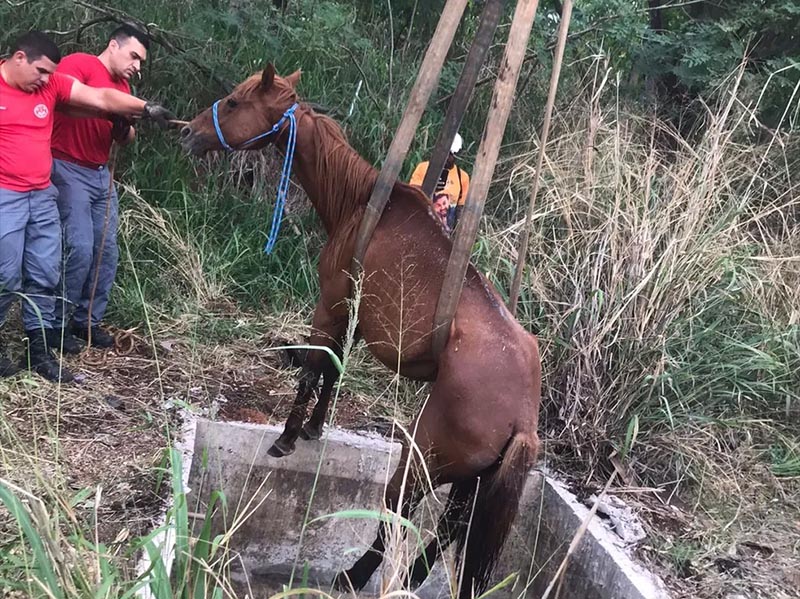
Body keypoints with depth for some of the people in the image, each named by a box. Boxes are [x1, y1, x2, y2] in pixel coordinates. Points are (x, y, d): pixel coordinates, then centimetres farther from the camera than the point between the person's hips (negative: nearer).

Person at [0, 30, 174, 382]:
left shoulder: (51, 84, 4)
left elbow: (101, 99, -1)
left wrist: (145, 108, -9)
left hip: (42, 195, 5)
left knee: (45, 275, 8)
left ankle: (39, 350, 18)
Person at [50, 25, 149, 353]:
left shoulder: (123, 86, 15)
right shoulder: (79, 64, -8)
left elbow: (125, 139, 17)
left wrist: (125, 125, -5)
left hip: (101, 174, 8)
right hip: (69, 170, -8)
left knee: (107, 251, 5)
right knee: (81, 249, -14)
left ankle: (88, 321, 17)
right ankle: (58, 324, 1)